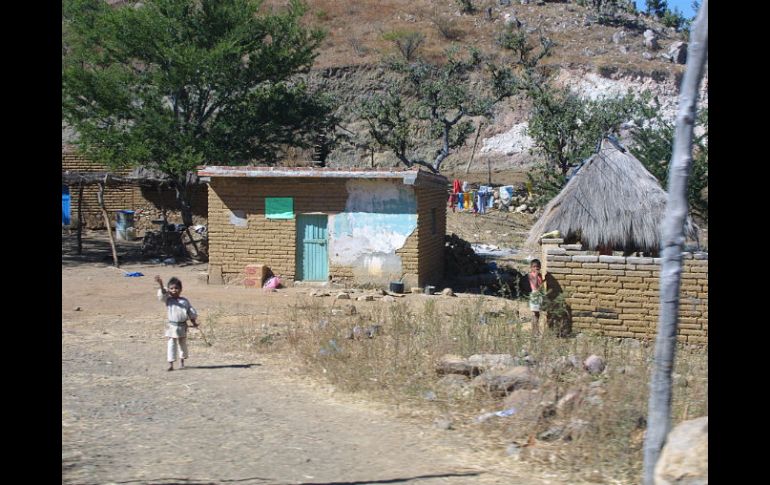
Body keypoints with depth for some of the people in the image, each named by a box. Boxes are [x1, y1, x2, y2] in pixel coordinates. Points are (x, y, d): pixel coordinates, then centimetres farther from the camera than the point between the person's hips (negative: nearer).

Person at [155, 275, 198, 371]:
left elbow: (191, 312, 9)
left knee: (183, 344, 14)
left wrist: (194, 321, 4)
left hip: (182, 326, 2)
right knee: (171, 345, -4)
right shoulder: (167, 299, -3)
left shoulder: (185, 301, 4)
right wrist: (161, 285, -40)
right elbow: (162, 295, -23)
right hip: (171, 326, -2)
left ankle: (181, 361, 30)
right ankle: (170, 364, -2)